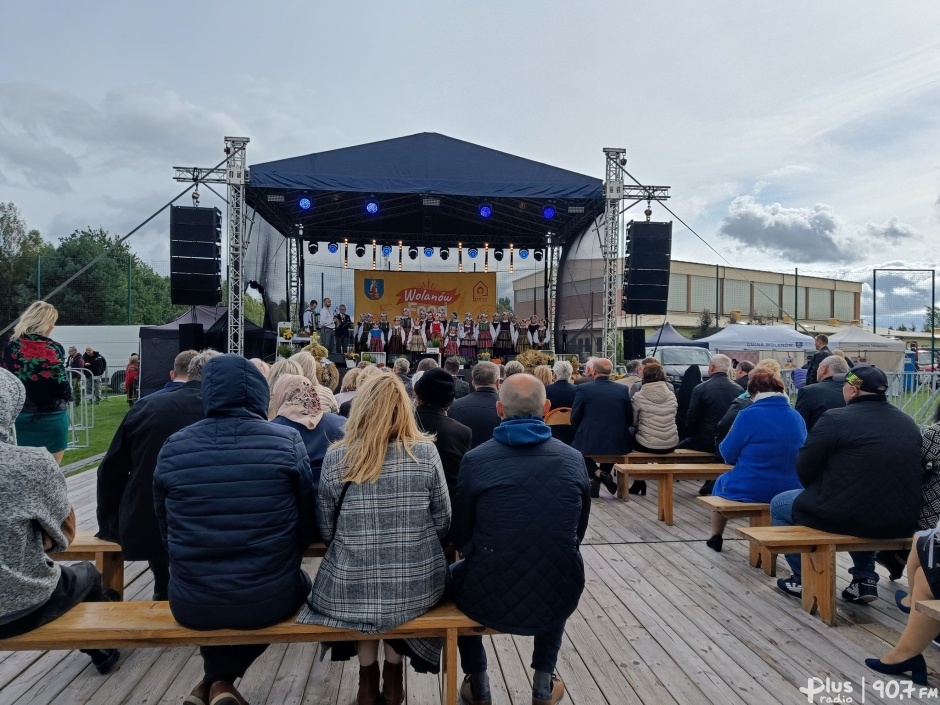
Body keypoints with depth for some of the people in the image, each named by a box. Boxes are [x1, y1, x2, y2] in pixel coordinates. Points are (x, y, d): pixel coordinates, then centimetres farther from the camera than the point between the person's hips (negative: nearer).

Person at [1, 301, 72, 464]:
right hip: (51, 417, -4)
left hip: (18, 416, 5)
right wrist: (68, 395, 6)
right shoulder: (52, 349, -12)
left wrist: (16, 401, 16)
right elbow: (61, 384, -14)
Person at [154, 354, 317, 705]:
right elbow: (308, 521, 0)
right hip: (269, 598, -2)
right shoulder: (287, 441, -10)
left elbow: (165, 528, 7)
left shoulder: (172, 448, -6)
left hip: (191, 604, 3)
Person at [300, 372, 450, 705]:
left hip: (353, 590, 0)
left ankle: (368, 677, 38)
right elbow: (443, 523, 1)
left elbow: (326, 531, 2)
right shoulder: (426, 452, -7)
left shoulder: (336, 457, -8)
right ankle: (393, 676, 41)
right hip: (416, 587, 0)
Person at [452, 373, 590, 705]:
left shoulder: (475, 459, -11)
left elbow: (461, 537, 0)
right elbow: (578, 530, 9)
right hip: (558, 601, 2)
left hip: (489, 600, -2)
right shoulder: (573, 459, -4)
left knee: (458, 573, 33)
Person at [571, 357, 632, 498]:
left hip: (589, 443, -3)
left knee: (576, 447, 30)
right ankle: (598, 481, 28)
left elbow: (574, 419, -1)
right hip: (618, 443, 3)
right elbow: (630, 419, 8)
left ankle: (597, 474, 4)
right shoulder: (623, 390, 0)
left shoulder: (583, 389, -7)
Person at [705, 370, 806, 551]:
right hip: (790, 490, 5)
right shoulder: (797, 417, 2)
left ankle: (715, 538, 40)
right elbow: (798, 455, 14)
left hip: (750, 490, -4)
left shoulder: (749, 415, -14)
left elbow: (728, 454, -8)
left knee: (722, 482, 29)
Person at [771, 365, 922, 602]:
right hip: (903, 521, 7)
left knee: (779, 505, 16)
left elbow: (804, 468, -5)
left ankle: (805, 581, 21)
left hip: (851, 515, -7)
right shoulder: (907, 422, 10)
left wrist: (816, 493, 17)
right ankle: (865, 579, 28)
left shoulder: (836, 419, -11)